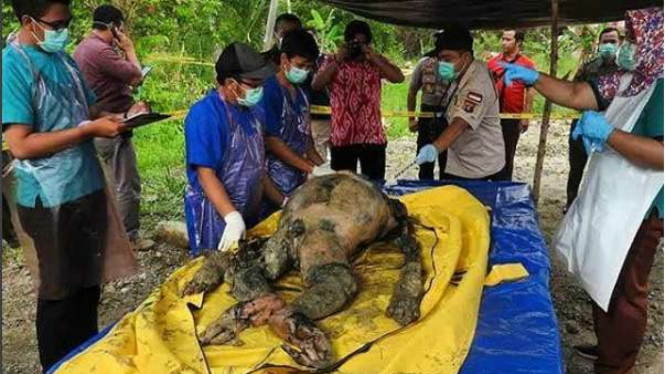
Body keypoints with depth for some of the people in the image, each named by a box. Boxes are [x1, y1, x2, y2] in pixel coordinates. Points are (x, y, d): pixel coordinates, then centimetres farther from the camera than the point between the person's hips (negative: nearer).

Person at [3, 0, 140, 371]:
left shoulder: (63, 57, 7)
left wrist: (120, 116, -4)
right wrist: (89, 130, -23)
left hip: (88, 187, 7)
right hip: (51, 199, -7)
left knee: (89, 283, 20)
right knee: (60, 291, 10)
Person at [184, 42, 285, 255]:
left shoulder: (252, 111, 7)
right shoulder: (205, 113, -17)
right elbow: (206, 174, -22)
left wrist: (283, 202, 12)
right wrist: (233, 217, -31)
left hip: (250, 214, 8)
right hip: (215, 217, -8)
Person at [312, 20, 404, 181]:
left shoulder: (377, 61, 6)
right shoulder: (333, 62, 5)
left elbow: (399, 78, -7)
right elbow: (316, 85, -9)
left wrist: (374, 58, -13)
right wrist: (338, 60, -12)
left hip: (373, 137, 1)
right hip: (342, 137, 0)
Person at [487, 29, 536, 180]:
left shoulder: (528, 65, -6)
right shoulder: (493, 62, 4)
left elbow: (530, 92, -5)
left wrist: (526, 117, -8)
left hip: (513, 117, -3)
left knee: (508, 154, 9)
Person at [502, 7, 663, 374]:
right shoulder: (627, 81, 8)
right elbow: (575, 95, 6)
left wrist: (607, 132, -25)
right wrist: (533, 77, -5)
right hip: (606, 204, 9)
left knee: (623, 292, 6)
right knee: (603, 283, 21)